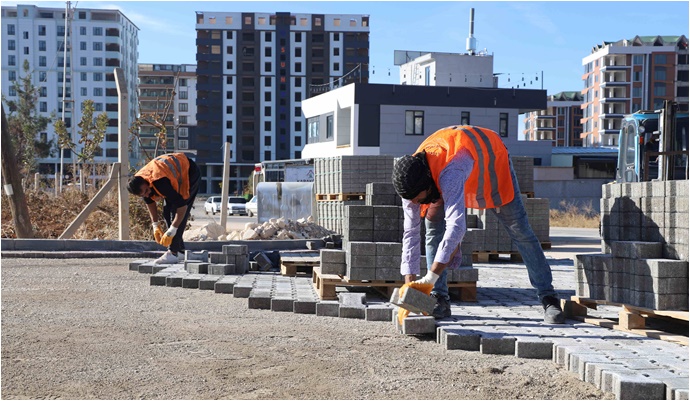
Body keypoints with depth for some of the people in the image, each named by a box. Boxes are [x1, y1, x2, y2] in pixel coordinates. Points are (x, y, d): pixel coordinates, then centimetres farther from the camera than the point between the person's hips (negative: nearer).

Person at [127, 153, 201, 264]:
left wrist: (171, 232, -34)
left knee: (176, 210, -19)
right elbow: (149, 201, 4)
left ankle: (173, 253, -20)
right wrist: (155, 224, 0)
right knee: (167, 212, 2)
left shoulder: (161, 183, -41)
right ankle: (180, 250, 8)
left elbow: (182, 206, -37)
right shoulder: (138, 181, -17)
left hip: (189, 172, -8)